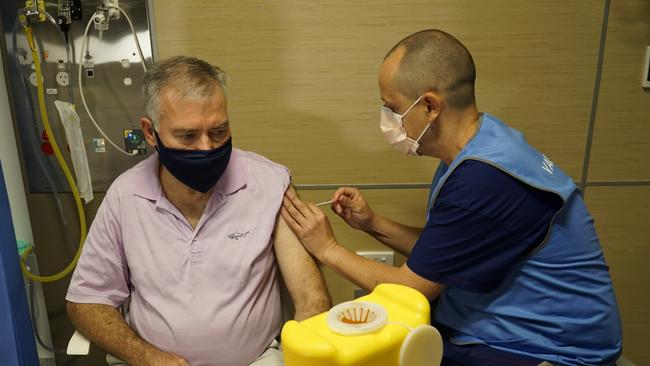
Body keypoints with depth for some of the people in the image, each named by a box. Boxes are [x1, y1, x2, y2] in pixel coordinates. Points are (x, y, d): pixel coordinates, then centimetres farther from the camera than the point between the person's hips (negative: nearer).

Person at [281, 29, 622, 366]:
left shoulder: (485, 180, -30)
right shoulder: (472, 151, -1)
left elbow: (411, 289, -19)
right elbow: (438, 252, 9)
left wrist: (328, 248, -8)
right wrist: (373, 224, -3)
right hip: (498, 323, 8)